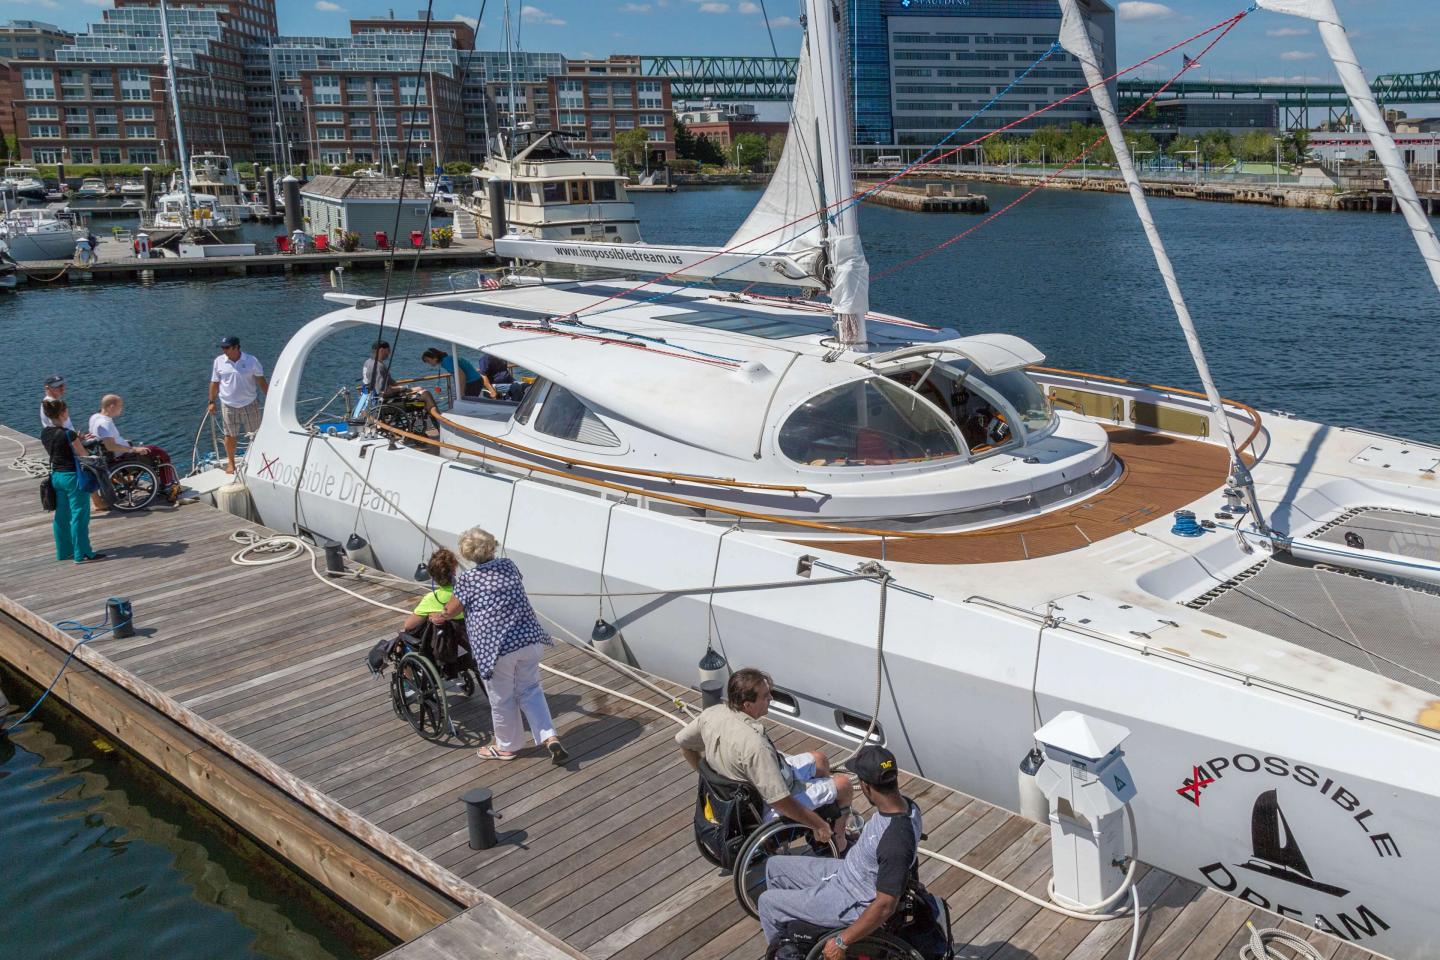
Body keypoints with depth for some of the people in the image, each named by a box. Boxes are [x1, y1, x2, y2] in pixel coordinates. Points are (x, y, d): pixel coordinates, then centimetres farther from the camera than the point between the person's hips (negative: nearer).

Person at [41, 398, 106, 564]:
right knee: (79, 516, -1)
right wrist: (78, 441, 6)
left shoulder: (44, 433, 3)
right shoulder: (68, 434, -20)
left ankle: (64, 551, 25)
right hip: (72, 476, -8)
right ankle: (82, 554, 3)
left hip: (55, 475, 8)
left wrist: (77, 439, 14)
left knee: (61, 516, 16)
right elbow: (82, 454, -13)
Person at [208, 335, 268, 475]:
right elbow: (214, 383, 4)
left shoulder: (251, 361, -7)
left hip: (250, 404, -1)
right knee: (230, 435, 7)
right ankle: (230, 463, 21)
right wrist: (212, 402, 3)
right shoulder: (219, 361, -3)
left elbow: (261, 380, -2)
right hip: (228, 405, 1)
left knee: (255, 432, 9)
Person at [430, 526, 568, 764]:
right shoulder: (509, 566, 9)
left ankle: (507, 747, 32)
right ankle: (550, 738, 7)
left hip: (496, 647, -4)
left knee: (502, 699, 14)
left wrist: (438, 616, 31)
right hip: (529, 638, 5)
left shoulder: (467, 579, -5)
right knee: (530, 690, 19)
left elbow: (451, 610, 8)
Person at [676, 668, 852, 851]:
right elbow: (780, 802, -35)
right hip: (768, 811, -8)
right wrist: (820, 825, -22)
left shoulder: (712, 713, -17)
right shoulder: (754, 744, -40)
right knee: (842, 785, 7)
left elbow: (683, 742, 3)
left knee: (818, 759, 21)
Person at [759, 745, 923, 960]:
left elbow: (885, 907, -32)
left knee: (768, 902, 2)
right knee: (774, 866, 17)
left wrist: (841, 943, -23)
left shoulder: (895, 842, -38)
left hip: (852, 905, -9)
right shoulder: (905, 804, -12)